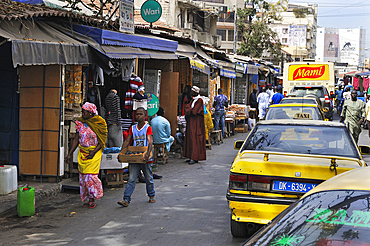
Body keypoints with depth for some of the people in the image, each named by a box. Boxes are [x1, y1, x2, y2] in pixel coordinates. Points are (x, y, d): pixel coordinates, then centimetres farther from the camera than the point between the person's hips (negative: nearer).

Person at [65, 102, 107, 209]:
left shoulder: (100, 123, -7)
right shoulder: (80, 123, 6)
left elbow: (102, 141, -6)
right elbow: (76, 139, 9)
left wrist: (93, 152, -18)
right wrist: (70, 154, 4)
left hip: (94, 153, -5)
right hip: (82, 152, 5)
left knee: (90, 176, -11)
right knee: (83, 176, 4)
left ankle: (93, 199, 0)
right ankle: (86, 198, 14)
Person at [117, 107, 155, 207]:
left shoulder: (148, 127, -5)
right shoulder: (133, 128, 9)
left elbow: (150, 142, -17)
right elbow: (127, 141, 7)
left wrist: (148, 154, -32)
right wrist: (121, 152, -7)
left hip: (145, 158, -3)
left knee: (149, 179, 12)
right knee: (131, 179, -4)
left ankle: (151, 195, 32)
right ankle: (126, 199, -8)